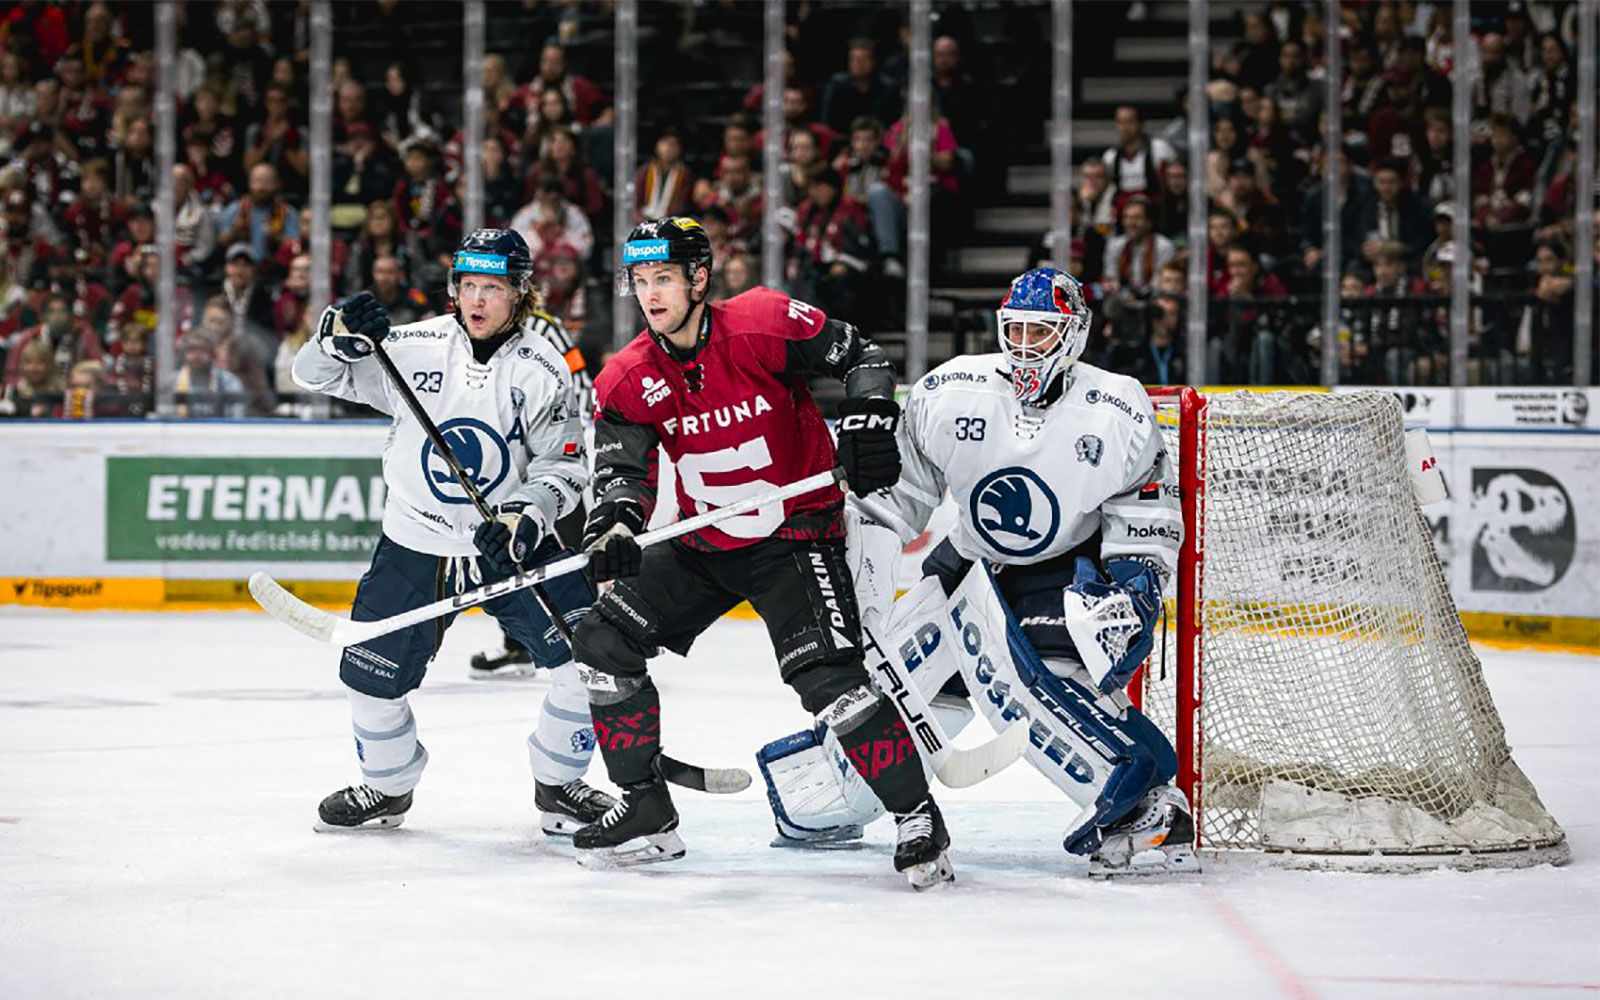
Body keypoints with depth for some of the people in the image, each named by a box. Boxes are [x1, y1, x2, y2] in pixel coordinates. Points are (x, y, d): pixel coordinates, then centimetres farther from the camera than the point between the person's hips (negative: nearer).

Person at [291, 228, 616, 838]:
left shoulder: (542, 371, -8)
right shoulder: (413, 348, -7)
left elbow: (564, 464, -7)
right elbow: (313, 375, -5)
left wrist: (527, 516, -25)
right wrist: (340, 337, -26)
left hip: (513, 542, 0)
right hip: (416, 540, 1)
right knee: (372, 672, 1)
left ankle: (557, 786, 8)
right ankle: (388, 788, 28)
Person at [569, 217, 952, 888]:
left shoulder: (764, 325, -17)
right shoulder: (629, 379, -5)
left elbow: (860, 357, -7)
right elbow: (619, 468, -12)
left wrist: (867, 425, -23)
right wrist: (612, 526, -32)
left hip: (795, 535, -6)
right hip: (703, 545, 6)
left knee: (827, 674, -24)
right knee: (604, 643, 1)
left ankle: (917, 815, -10)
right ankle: (646, 813, 12)